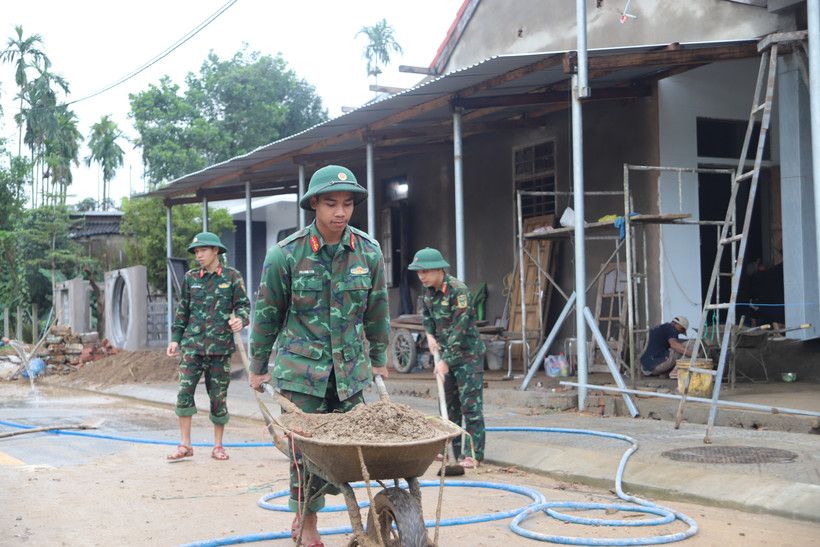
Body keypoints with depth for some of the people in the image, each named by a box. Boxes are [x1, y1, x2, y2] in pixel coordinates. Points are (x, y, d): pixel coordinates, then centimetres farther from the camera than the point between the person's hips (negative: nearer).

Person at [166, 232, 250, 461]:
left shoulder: (232, 277, 3)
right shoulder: (190, 278, 10)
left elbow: (243, 305, 3)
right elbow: (182, 310, 16)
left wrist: (240, 319, -19)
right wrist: (176, 338, 11)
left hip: (220, 345, -1)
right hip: (193, 343, 2)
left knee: (219, 395, 4)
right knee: (185, 391, -9)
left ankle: (218, 446, 17)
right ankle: (185, 445, 0)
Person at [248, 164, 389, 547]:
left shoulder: (368, 251, -1)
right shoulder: (286, 254, -8)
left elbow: (377, 311, 11)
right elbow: (267, 314, 2)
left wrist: (379, 360, 17)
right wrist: (258, 368, 8)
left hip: (351, 368, 3)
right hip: (301, 369, -3)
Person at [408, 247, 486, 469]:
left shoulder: (458, 291, -22)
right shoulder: (429, 290, 3)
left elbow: (459, 330, -24)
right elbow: (426, 312, 24)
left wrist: (446, 360, -24)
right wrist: (430, 335, 6)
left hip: (468, 353, -8)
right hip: (445, 352, 8)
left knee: (470, 405, -7)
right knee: (449, 404, 12)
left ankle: (473, 454, -3)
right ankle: (452, 449, 20)